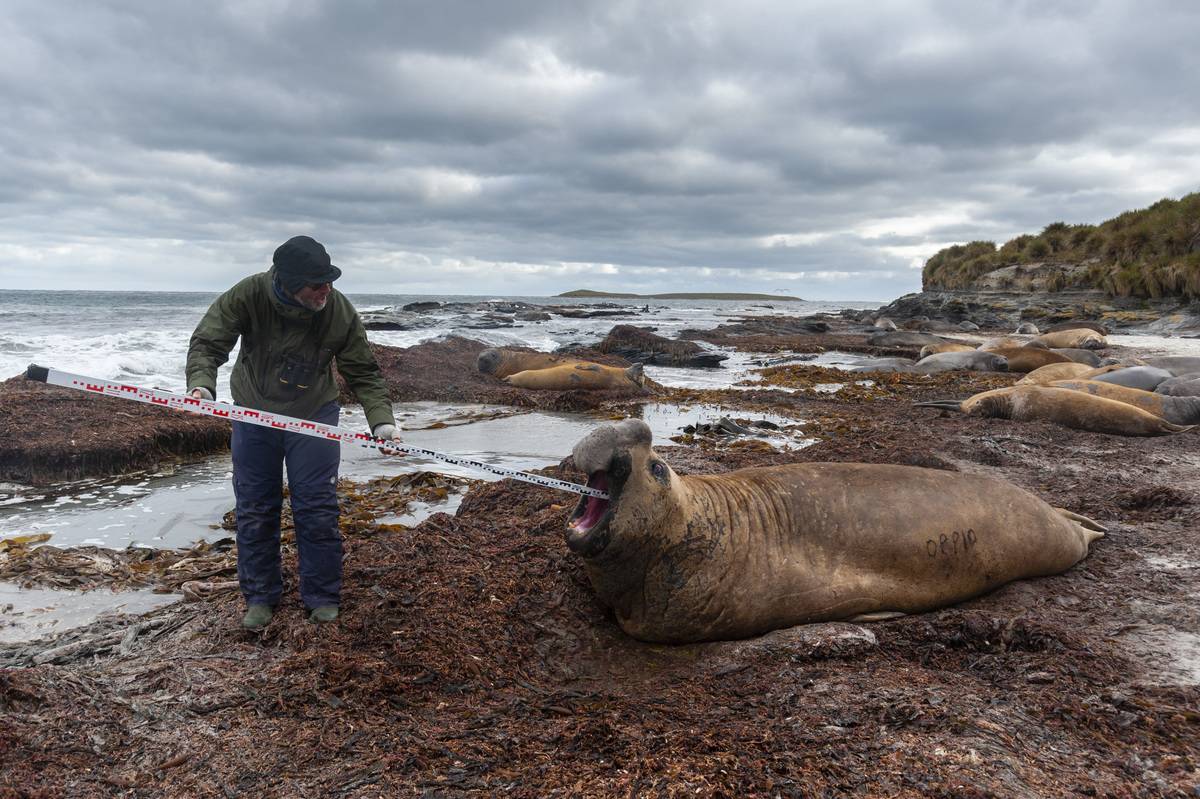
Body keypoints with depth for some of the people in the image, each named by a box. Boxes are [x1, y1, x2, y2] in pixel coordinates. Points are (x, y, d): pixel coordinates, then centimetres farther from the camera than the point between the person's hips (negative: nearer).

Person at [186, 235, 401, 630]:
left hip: (313, 416, -1)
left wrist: (381, 419, -22)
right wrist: (201, 383, -35)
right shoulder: (248, 295, -22)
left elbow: (364, 373, -11)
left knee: (317, 510, 0)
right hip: (253, 413, 1)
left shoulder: (340, 311, -20)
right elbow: (207, 341, -16)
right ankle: (260, 597, 25)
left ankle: (323, 598, 15)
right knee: (254, 509, 9)